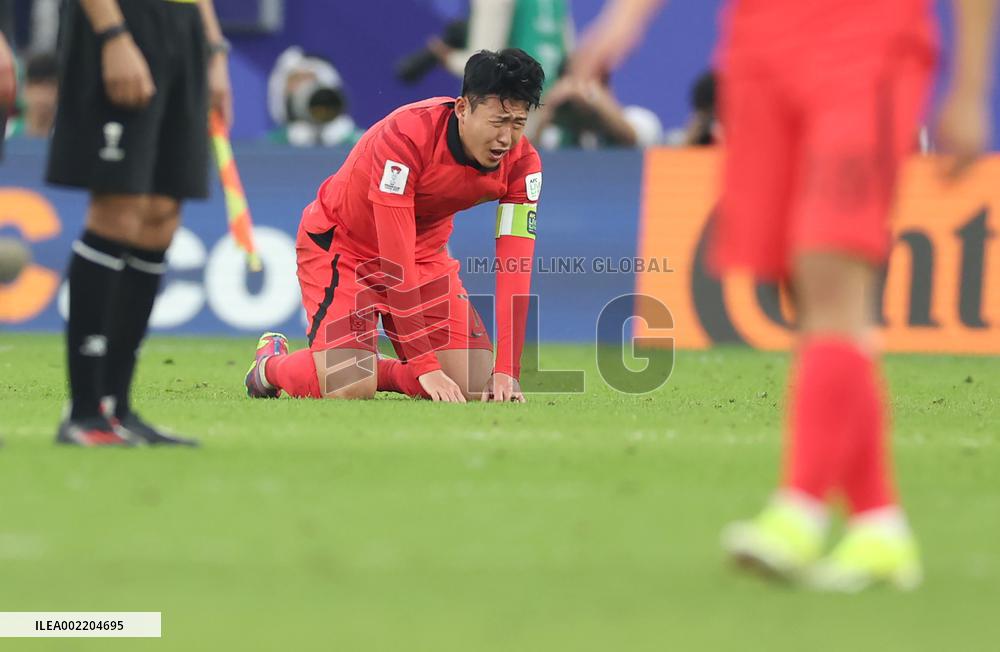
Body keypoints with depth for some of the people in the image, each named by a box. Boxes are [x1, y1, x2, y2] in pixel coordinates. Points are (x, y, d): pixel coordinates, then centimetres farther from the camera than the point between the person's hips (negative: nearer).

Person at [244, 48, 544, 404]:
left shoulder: (522, 162, -19)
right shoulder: (406, 137, -35)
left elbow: (514, 265, -19)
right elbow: (395, 260, -35)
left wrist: (507, 371, -27)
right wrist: (426, 366, -37)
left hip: (425, 248, 6)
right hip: (340, 242, -5)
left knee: (474, 387, -8)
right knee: (349, 391, -23)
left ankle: (369, 371, 19)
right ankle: (271, 364, 11)